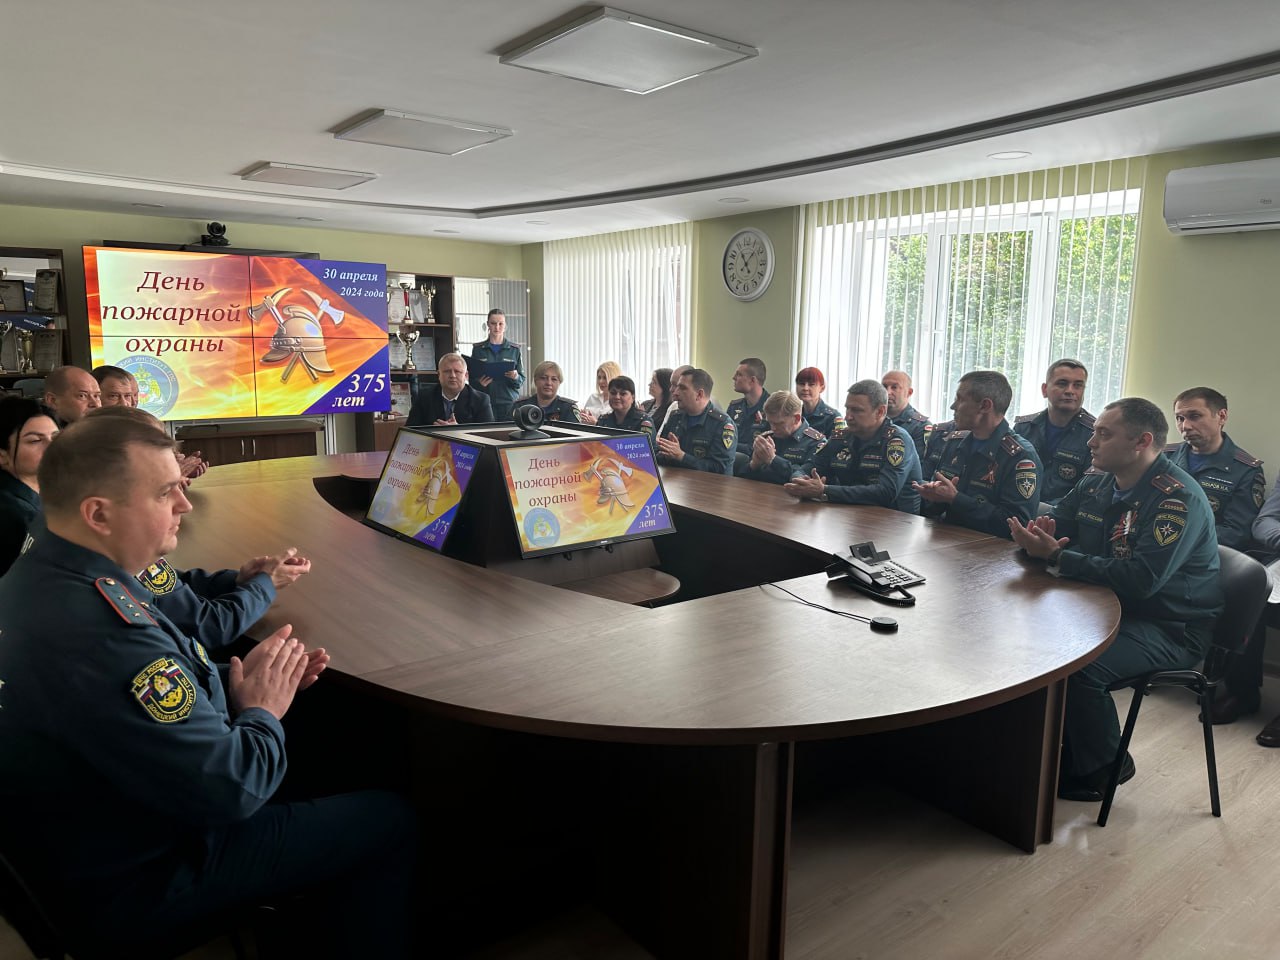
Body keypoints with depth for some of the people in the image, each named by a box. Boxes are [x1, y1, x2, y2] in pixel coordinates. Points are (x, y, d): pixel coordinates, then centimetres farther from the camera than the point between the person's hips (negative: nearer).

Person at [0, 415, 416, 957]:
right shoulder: (98, 635, -37)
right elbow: (228, 791, -31)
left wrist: (233, 688, -5)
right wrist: (262, 712, -12)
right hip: (141, 883, -9)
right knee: (389, 822, -2)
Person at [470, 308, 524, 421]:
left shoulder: (514, 350, 6)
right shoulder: (478, 349, 6)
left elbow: (521, 381, 5)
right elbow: (471, 378, 8)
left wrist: (515, 377, -16)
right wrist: (479, 382, -12)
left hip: (509, 402, 0)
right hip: (485, 402, 0)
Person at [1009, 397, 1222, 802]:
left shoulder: (1179, 499, -20)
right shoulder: (1096, 482, 4)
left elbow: (1140, 580, -31)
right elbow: (1055, 525, 10)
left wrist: (1057, 557, -31)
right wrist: (1039, 535, -16)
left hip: (1171, 627, -8)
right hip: (1110, 606, 8)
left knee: (1080, 666, -30)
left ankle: (1100, 768, -2)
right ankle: (1055, 746, 7)